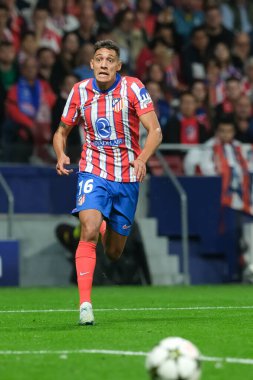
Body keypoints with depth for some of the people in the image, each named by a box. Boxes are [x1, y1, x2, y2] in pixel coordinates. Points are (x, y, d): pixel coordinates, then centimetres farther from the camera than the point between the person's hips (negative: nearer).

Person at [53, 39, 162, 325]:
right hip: (93, 172, 0)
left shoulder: (133, 88, -8)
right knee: (88, 232, -26)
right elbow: (61, 132, 11)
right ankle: (85, 303, -25)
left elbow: (155, 131, -14)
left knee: (113, 253, 8)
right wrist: (61, 156, -11)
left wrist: (142, 159, -33)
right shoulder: (79, 91, -1)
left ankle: (106, 227, 46)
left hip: (127, 178, 0)